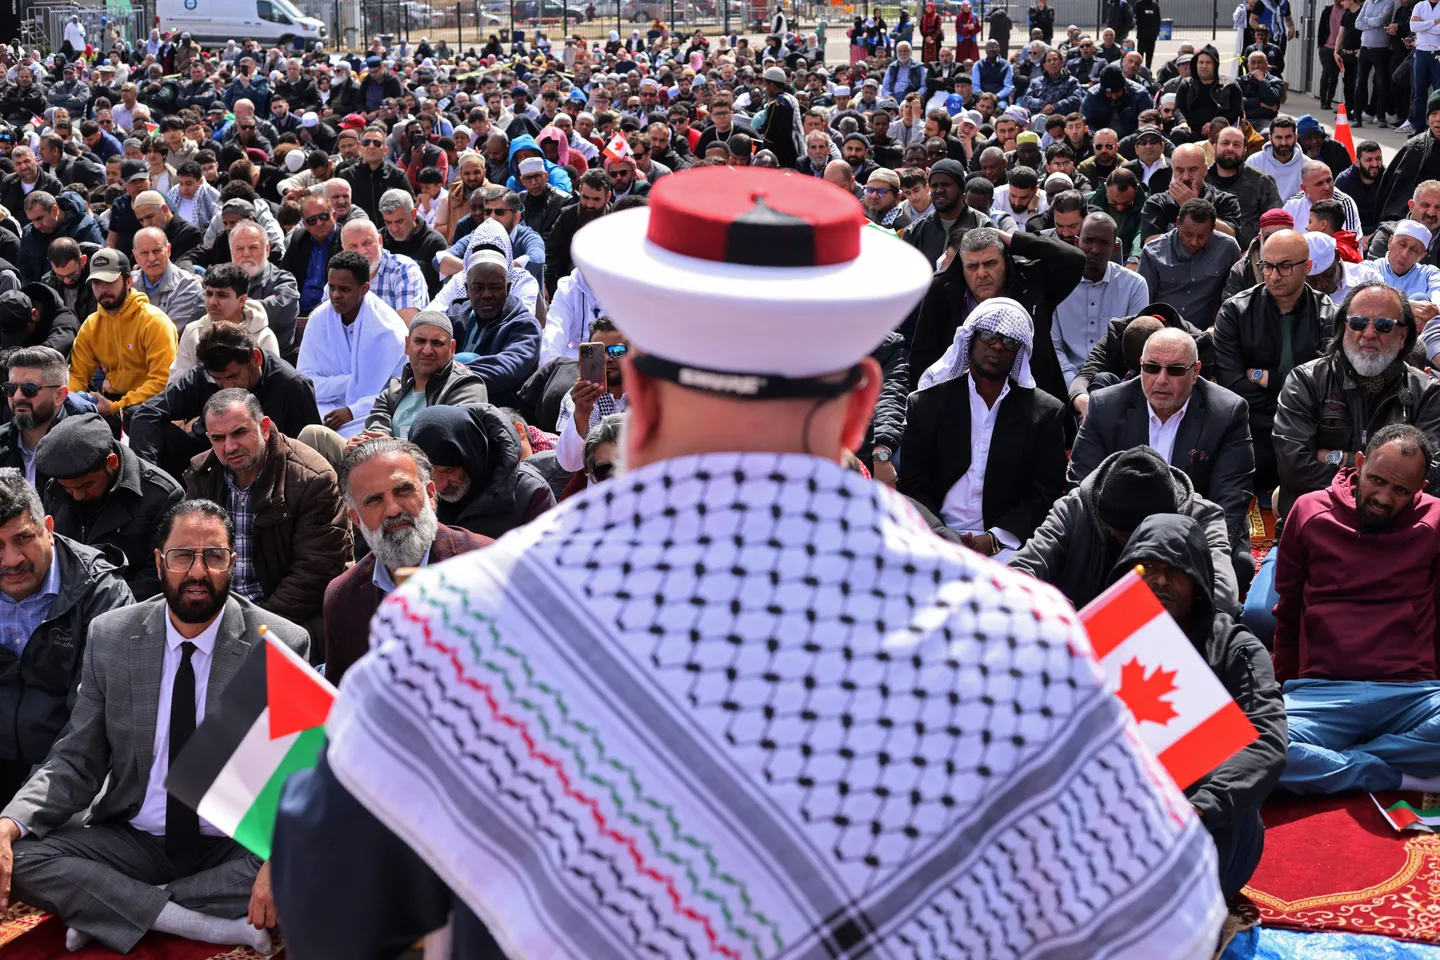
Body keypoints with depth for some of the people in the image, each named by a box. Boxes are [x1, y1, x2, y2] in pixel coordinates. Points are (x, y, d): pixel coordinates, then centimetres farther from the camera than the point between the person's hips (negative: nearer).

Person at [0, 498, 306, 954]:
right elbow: (77, 762, 1)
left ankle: (107, 909, -16)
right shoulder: (109, 638, -1)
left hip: (238, 847, -2)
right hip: (133, 842, 2)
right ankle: (219, 926, -21)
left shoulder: (281, 646, -9)